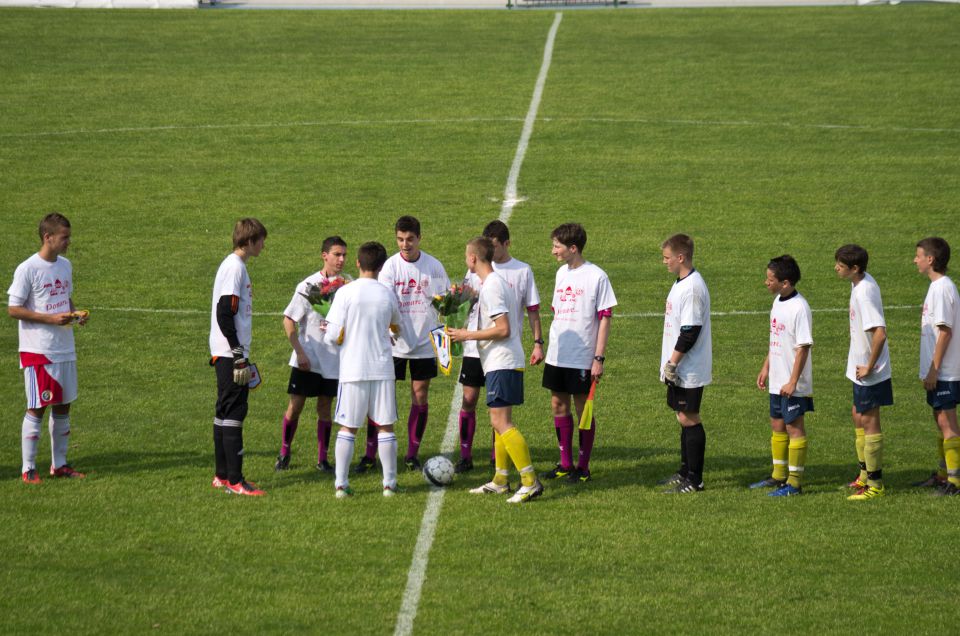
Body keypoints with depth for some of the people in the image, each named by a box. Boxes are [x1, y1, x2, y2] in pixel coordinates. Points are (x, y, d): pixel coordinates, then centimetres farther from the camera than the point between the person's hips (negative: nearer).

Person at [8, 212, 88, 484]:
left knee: (63, 406, 11)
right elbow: (13, 309, -13)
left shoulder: (65, 265, 9)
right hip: (37, 350, -7)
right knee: (37, 408, -5)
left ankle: (59, 464, 21)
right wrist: (51, 318, -20)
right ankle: (28, 469, 2)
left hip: (65, 349, 7)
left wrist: (75, 314, 1)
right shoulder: (27, 269, -13)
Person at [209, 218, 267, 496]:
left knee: (225, 412, 13)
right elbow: (224, 315, -20)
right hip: (230, 353, -10)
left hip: (226, 354, 10)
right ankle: (234, 480, -8)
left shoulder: (234, 265, 16)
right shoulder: (235, 267, -14)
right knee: (233, 412, -9)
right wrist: (239, 355, -20)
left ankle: (222, 476, 18)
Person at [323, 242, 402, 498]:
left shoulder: (345, 293, -8)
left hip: (353, 371, -2)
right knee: (385, 427, 9)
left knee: (347, 428, 6)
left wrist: (330, 332, 11)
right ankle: (389, 484, 10)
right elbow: (397, 328, 20)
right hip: (383, 369, 2)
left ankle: (341, 484, 4)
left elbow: (334, 336, -11)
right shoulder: (388, 295, 2)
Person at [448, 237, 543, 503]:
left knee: (500, 422, -13)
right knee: (500, 421, 15)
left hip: (501, 364, -10)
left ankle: (530, 482, -16)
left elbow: (503, 329, -20)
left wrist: (468, 335, -13)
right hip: (502, 362, 10)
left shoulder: (491, 286, -15)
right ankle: (500, 480, 21)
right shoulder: (498, 282, 16)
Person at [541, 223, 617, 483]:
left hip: (582, 357, -7)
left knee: (583, 407, 1)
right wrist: (545, 345, 15)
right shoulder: (561, 273, 10)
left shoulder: (596, 276, -11)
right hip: (557, 355, 7)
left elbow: (605, 318, -11)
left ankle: (583, 467, 9)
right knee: (558, 404, 10)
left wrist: (599, 358, -15)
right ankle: (565, 464, 20)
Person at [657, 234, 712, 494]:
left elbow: (690, 332, -22)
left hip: (690, 369, -10)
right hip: (679, 367, 10)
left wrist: (672, 363, -18)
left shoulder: (692, 288, -19)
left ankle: (694, 480, -1)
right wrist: (669, 364, 19)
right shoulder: (681, 284, 13)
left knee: (689, 418, -5)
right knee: (684, 418, 16)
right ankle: (685, 472, 25)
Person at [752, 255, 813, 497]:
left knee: (794, 427, -1)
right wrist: (766, 368, 18)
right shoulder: (778, 301, 7)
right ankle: (779, 475, 29)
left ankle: (794, 482, 5)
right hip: (777, 380, 9)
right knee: (777, 425, 17)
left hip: (792, 384, -9)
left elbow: (803, 347, -20)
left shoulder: (799, 308, -20)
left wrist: (793, 381, -21)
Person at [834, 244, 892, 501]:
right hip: (861, 366, 10)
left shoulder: (864, 293, -26)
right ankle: (865, 474, 34)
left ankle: (874, 484, 8)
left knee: (868, 422, -1)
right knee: (858, 415, 21)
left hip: (870, 372, -10)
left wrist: (869, 366, -24)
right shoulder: (862, 283, 4)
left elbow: (880, 333, -34)